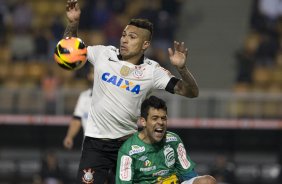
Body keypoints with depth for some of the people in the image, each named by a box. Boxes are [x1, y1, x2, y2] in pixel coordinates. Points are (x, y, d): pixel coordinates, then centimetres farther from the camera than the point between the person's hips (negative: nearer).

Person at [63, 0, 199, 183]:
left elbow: (191, 92, -10)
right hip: (96, 141, 0)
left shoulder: (152, 70, -7)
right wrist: (73, 23, -4)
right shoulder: (103, 54, -2)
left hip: (128, 142, 0)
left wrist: (181, 67, -28)